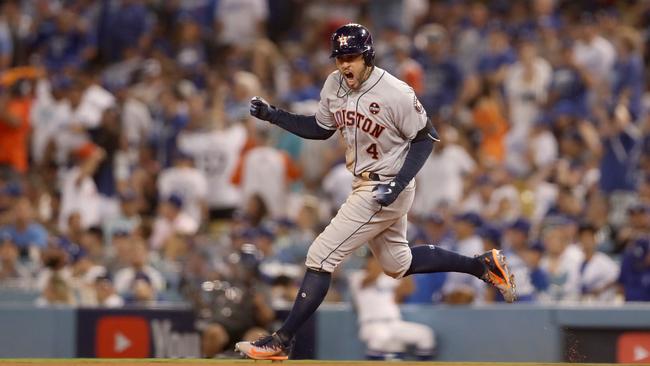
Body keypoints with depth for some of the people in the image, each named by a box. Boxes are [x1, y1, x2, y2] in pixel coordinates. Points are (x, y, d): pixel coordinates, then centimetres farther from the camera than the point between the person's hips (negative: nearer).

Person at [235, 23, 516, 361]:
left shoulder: (395, 93, -23)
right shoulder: (334, 85, -2)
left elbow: (425, 138, -14)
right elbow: (321, 129, 13)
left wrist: (398, 184, -23)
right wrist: (273, 115, 0)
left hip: (387, 190, -9)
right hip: (365, 186, 9)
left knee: (321, 257, -10)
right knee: (398, 263, 23)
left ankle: (281, 342, -5)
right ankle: (484, 265, 34)